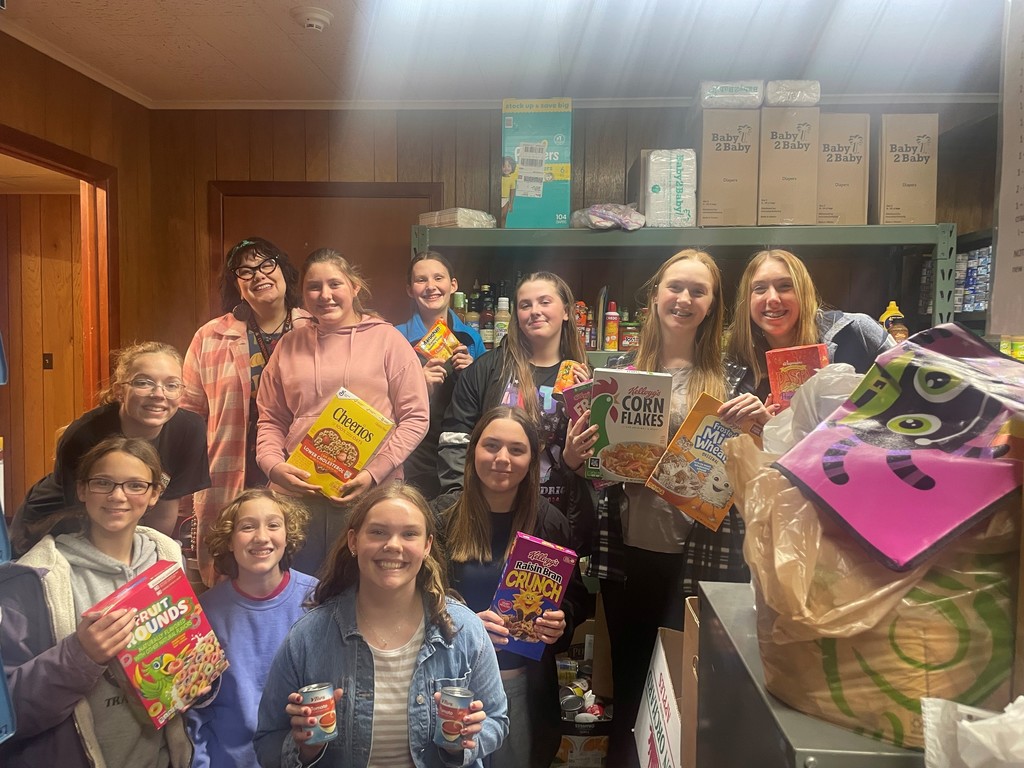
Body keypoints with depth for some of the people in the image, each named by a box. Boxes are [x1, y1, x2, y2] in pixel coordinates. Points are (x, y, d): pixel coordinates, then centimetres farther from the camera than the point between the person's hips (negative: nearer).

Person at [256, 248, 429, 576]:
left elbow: (415, 416, -2)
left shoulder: (387, 338, 0)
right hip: (299, 494, 3)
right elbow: (271, 419, 15)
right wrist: (273, 464, -5)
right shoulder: (289, 345, 11)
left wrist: (374, 473, -12)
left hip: (372, 494, -2)